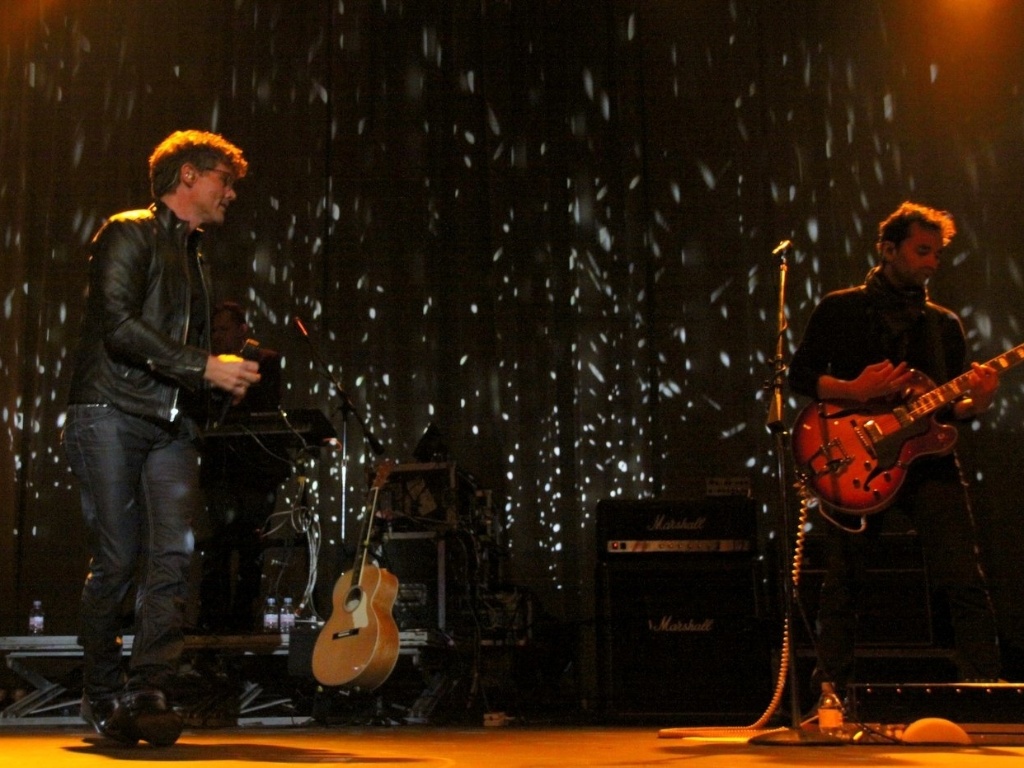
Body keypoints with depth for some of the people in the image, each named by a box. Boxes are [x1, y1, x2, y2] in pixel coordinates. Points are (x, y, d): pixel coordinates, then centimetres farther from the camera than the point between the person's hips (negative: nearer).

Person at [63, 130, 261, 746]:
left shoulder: (195, 259, 25)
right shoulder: (130, 233, 0)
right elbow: (118, 324, -13)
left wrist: (230, 373, 6)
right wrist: (205, 367, -15)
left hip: (171, 424, 7)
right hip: (112, 414, -6)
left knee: (174, 555, -9)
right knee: (117, 560, -6)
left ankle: (148, 696, -10)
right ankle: (103, 698, 10)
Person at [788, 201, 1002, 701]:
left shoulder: (944, 324, 16)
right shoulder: (840, 309, 7)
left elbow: (951, 408, 14)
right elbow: (799, 375, 3)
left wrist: (977, 401, -9)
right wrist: (855, 391, -13)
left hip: (927, 458, 2)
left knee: (964, 581, -7)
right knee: (842, 583, 2)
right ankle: (830, 693, 12)